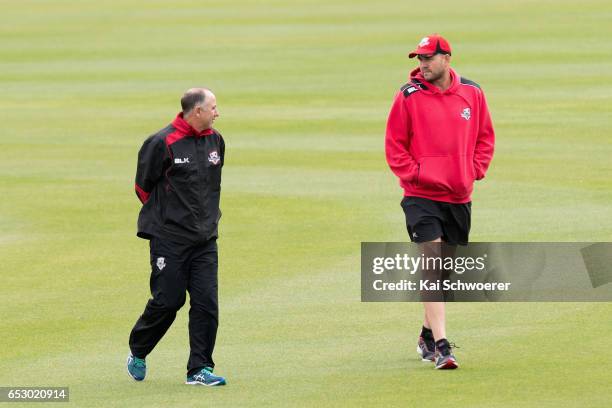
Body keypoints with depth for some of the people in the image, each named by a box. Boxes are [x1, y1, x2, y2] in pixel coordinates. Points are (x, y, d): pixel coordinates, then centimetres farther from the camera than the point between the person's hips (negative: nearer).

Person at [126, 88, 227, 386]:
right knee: (167, 301, -3)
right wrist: (164, 214, 7)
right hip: (169, 238, -6)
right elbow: (143, 185, -2)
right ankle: (137, 352, 21)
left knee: (206, 303, -2)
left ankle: (200, 369, 2)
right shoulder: (163, 143, -13)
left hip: (205, 238, 6)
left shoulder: (215, 141, 8)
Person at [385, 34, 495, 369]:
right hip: (421, 196, -4)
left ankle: (428, 334, 31)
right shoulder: (408, 96, -5)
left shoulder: (472, 93, 5)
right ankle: (441, 346, -21)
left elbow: (485, 137, 15)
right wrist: (414, 174, -10)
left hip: (460, 196, 4)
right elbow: (394, 145, 0)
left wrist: (475, 170, 2)